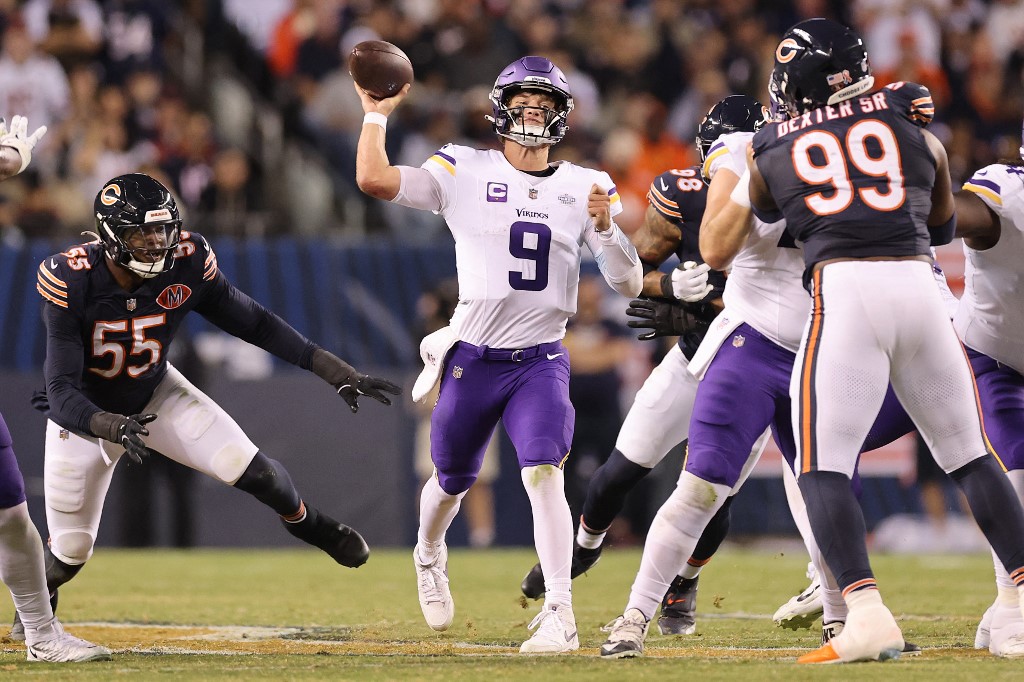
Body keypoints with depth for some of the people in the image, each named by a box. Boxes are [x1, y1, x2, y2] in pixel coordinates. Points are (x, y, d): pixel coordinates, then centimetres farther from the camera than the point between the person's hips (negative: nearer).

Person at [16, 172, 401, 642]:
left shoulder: (187, 266, -25)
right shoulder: (72, 281, -34)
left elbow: (255, 323, -10)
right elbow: (62, 393, -35)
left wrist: (336, 371, -14)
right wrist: (111, 427, -55)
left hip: (154, 394, 2)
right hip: (85, 411, -2)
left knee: (251, 470, -16)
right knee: (70, 552, 2)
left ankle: (305, 522, 20)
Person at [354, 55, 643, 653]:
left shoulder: (584, 188, 2)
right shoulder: (465, 173, -3)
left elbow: (630, 284, -2)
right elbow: (373, 179, -15)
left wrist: (604, 227, -18)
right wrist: (377, 113, -6)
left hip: (541, 361, 0)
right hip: (472, 358, 0)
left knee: (544, 474, -21)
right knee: (452, 481, 17)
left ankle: (560, 615, -24)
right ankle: (429, 558, 50)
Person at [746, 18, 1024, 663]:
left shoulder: (772, 150, 13)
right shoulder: (914, 126, 17)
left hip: (844, 291, -3)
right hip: (919, 284, 3)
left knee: (824, 466, -2)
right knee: (971, 456, 15)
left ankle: (867, 611, -19)